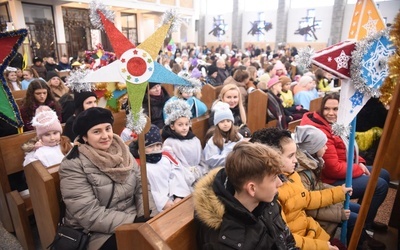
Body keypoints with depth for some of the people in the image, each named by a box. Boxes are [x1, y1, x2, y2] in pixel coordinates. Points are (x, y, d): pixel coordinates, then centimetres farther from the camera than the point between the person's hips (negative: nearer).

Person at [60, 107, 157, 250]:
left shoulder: (122, 152, 3)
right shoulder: (73, 165, -13)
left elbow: (141, 188, 2)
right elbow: (89, 215, -18)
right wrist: (135, 221, -21)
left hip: (131, 221, 5)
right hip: (96, 233, -5)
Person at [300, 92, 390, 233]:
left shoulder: (336, 124, 3)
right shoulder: (320, 132, -30)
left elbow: (348, 149, 18)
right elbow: (334, 168, -28)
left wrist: (360, 162, 0)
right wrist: (360, 170, -13)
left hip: (346, 168, 11)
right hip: (332, 179, -11)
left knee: (384, 175, 18)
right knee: (380, 185, -9)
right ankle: (364, 223, 15)